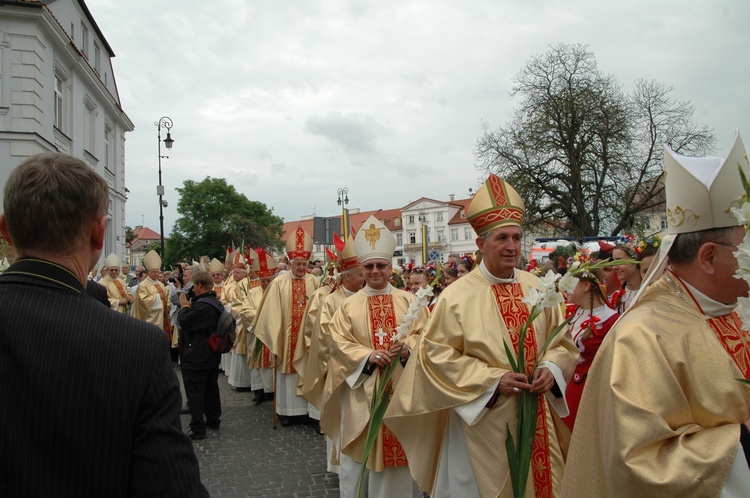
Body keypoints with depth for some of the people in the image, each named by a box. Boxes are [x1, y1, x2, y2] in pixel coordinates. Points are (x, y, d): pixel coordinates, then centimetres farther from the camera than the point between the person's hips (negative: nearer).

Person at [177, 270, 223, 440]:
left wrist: (184, 307, -7)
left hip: (197, 356, -10)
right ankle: (213, 420, 29)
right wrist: (190, 306, 7)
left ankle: (198, 428, 0)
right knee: (211, 388, 18)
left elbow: (184, 322, -22)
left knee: (195, 391, -3)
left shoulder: (202, 305, -24)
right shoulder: (216, 302, 9)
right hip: (212, 355, 10)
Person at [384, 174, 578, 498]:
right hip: (482, 420, -4)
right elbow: (437, 355, -12)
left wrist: (551, 369, -11)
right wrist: (492, 380, -18)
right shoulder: (457, 296, -12)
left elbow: (561, 341, 10)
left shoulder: (537, 289, 2)